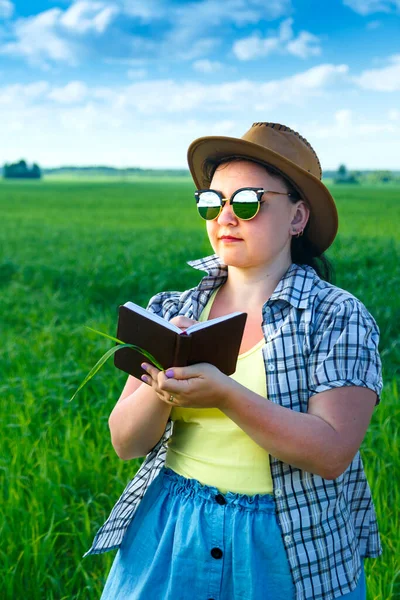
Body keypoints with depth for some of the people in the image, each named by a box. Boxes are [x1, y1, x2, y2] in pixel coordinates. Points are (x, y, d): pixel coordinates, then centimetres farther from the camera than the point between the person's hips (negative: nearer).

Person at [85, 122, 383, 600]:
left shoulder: (340, 318, -9)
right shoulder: (174, 311, 1)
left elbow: (332, 453, -19)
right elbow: (125, 442, -3)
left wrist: (224, 393, -29)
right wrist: (164, 381, -22)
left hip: (291, 549, -3)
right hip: (167, 534, 3)